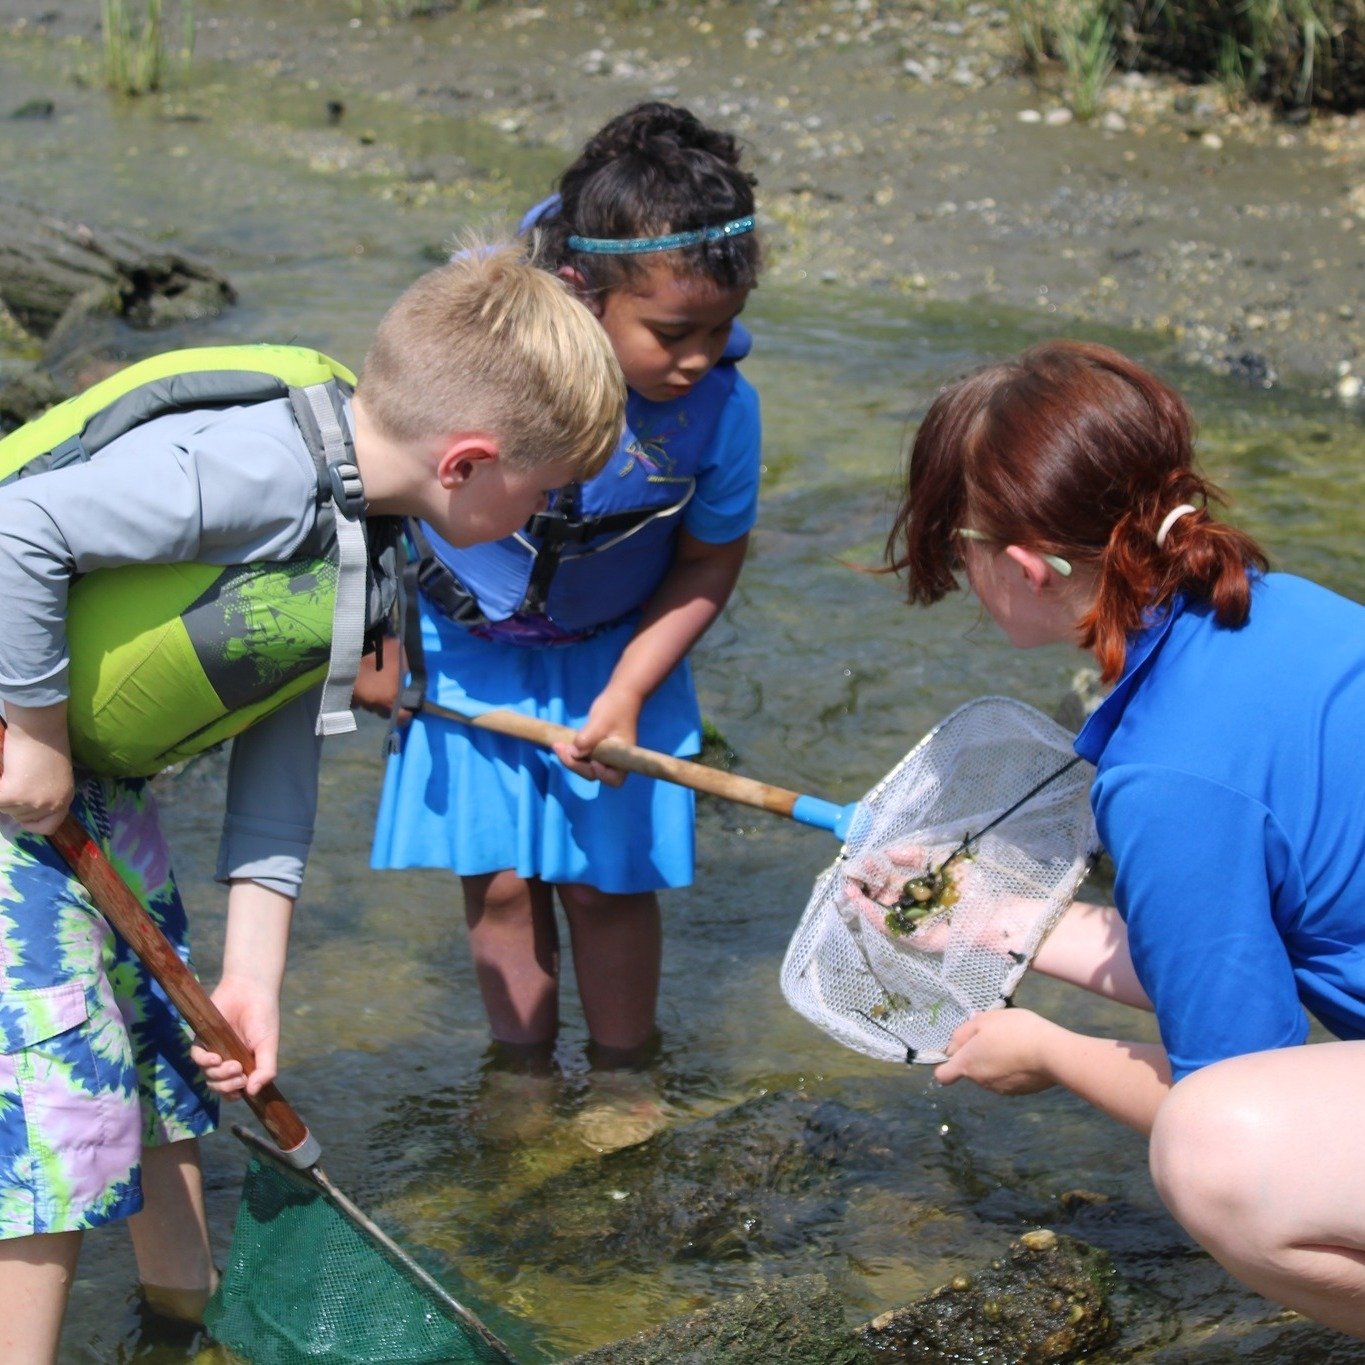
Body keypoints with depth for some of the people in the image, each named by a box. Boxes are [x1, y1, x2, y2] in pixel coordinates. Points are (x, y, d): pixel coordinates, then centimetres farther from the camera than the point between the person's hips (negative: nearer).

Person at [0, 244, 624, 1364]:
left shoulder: (360, 543, 3)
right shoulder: (258, 464, -28)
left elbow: (279, 752, 7)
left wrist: (253, 975, 5)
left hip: (95, 778, 10)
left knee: (170, 1051, 17)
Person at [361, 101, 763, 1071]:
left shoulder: (722, 410, -26)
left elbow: (710, 563, -8)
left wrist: (626, 693, -17)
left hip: (614, 657, 0)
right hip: (468, 655, 0)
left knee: (606, 880, 5)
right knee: (499, 879, 5)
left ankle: (622, 1085, 28)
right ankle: (525, 1080, 27)